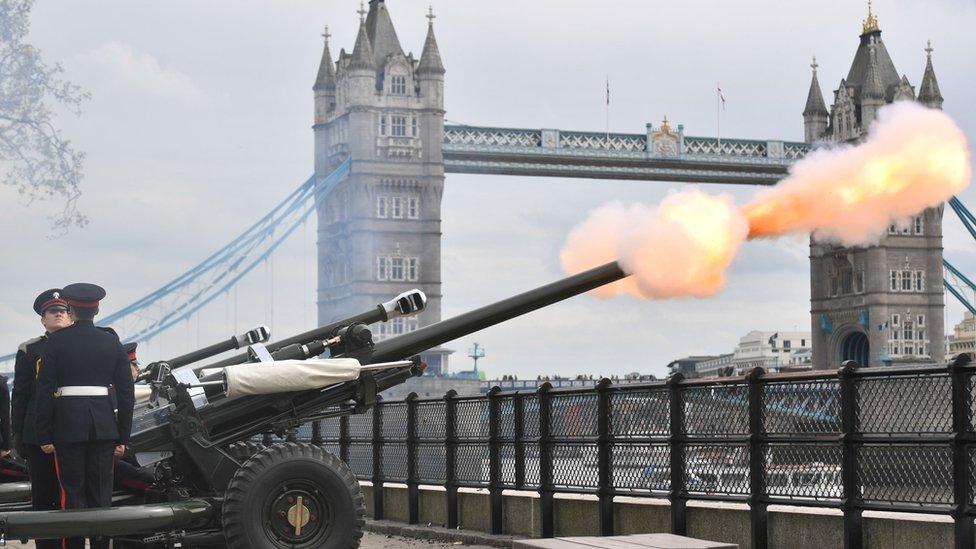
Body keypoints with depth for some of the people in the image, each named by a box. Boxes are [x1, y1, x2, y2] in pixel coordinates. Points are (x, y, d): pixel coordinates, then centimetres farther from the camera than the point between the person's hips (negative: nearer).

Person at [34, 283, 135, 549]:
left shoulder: (56, 341, -2)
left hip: (68, 425, -2)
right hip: (104, 425, 2)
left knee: (73, 492, 3)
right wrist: (123, 437, 9)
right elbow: (126, 392, 4)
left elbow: (45, 390, -6)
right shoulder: (112, 342, 4)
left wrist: (44, 435, -1)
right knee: (101, 493, 8)